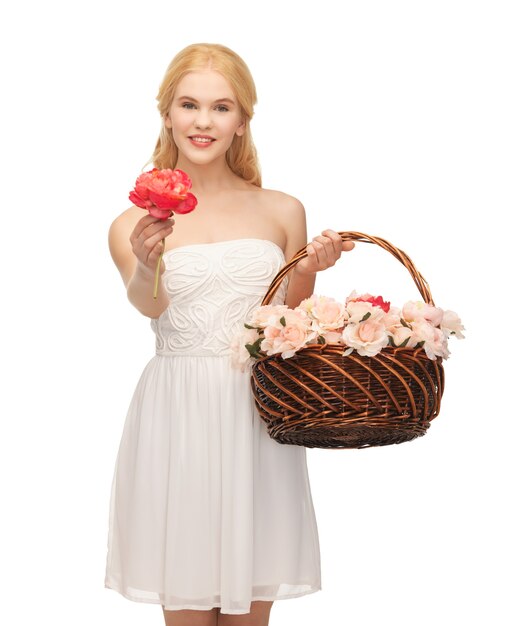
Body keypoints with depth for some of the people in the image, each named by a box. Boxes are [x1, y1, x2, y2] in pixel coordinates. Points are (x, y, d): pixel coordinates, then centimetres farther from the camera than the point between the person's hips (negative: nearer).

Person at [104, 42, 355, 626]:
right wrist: (147, 264, -39)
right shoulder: (136, 223, 1)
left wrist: (308, 271, -7)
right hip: (178, 418, -1)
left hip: (259, 415, 2)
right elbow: (149, 304, -18)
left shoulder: (281, 212, 7)